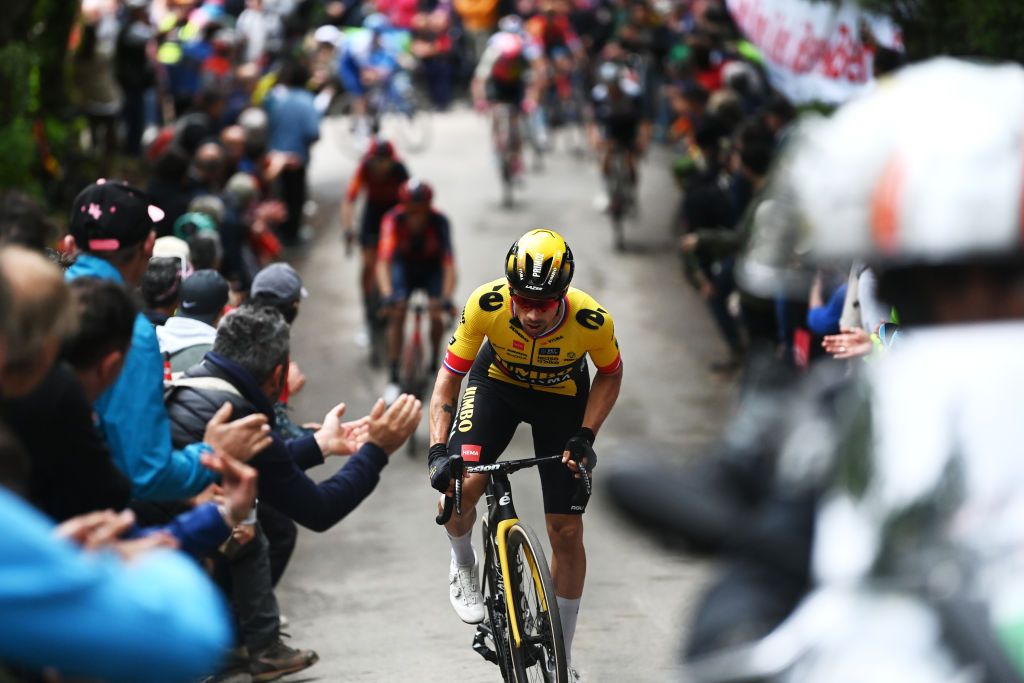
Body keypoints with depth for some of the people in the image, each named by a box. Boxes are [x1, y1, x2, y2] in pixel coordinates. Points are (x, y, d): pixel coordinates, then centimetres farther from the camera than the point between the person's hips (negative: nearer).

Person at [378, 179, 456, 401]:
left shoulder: (439, 222, -32)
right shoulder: (393, 220, -32)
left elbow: (448, 265, -36)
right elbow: (383, 262, -39)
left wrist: (446, 298, -49)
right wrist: (387, 295, -53)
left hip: (432, 268, 0)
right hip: (404, 266, 0)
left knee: (436, 315, -19)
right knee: (397, 313, -19)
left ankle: (435, 364, 8)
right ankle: (393, 380, -12)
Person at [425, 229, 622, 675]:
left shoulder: (592, 320, -33)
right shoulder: (486, 304, -34)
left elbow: (611, 375, -10)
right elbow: (448, 378, -22)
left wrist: (585, 436, -22)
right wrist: (438, 451, -33)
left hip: (562, 396, 0)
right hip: (497, 382, 0)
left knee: (566, 531, -3)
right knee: (459, 489, -23)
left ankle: (563, 660, 13)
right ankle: (463, 566, 14)